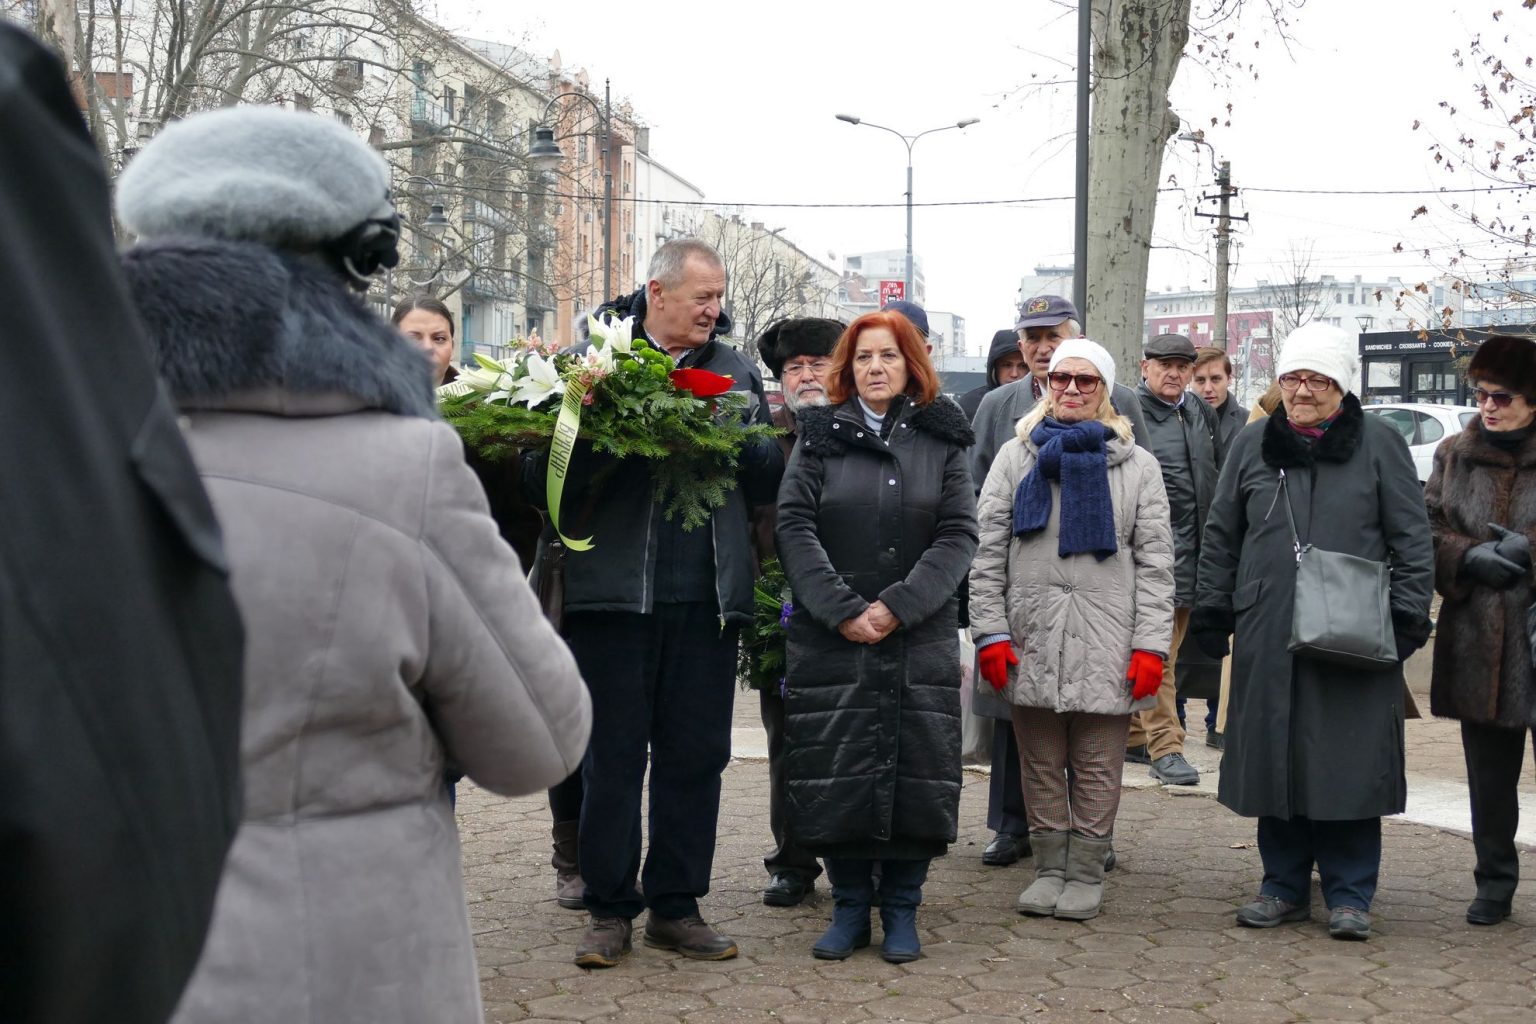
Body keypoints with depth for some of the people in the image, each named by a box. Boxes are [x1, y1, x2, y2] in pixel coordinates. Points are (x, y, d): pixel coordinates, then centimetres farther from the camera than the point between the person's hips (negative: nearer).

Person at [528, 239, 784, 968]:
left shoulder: (736, 372, 13)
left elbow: (769, 479, 9)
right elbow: (544, 477, -4)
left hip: (708, 598, 3)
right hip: (613, 593, -3)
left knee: (696, 756, 7)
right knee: (612, 756, 3)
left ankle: (676, 907, 18)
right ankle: (609, 912, 14)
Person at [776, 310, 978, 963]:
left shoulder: (941, 439, 7)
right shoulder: (820, 437, 7)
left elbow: (959, 535, -1)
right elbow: (794, 526, -2)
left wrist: (899, 606, -12)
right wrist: (842, 610, -12)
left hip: (920, 639, 0)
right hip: (830, 639, 0)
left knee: (914, 769, 0)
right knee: (837, 769, 1)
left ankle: (901, 909, 13)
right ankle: (849, 906, 14)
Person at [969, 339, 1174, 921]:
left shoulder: (1136, 464, 9)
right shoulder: (1016, 457, 10)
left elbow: (1155, 561, 4)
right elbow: (987, 551, 5)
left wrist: (1151, 644, -5)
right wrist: (990, 631, -4)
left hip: (1106, 642, -1)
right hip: (1032, 635, 1)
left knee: (1097, 767, 4)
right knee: (1041, 764, 7)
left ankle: (1086, 873, 14)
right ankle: (1049, 868, 19)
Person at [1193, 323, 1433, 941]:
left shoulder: (1379, 444, 4)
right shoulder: (1252, 445, 11)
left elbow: (1412, 539, 4)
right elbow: (1221, 537, 16)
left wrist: (1407, 613, -3)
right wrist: (1211, 611, 12)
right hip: (1268, 638, 3)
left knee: (1349, 765, 0)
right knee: (1274, 761, 7)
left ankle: (1349, 895, 11)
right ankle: (1284, 886, 19)